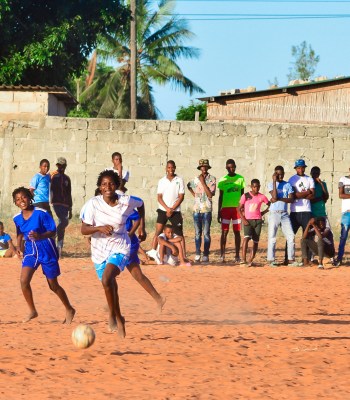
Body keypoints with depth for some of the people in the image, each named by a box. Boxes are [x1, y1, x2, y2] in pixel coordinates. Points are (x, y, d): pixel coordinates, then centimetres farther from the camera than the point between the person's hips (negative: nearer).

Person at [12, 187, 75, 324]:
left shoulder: (41, 213, -18)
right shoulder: (17, 218, -2)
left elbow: (53, 231, -16)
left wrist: (40, 236, -33)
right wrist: (19, 246, 1)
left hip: (47, 251, -4)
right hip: (30, 251, 4)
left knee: (53, 285, 7)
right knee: (24, 281, -14)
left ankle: (69, 310, 29)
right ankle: (32, 311, 4)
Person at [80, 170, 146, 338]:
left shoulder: (126, 202, -12)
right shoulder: (93, 204, -14)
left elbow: (141, 204, 12)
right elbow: (84, 229, -13)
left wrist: (142, 226, 9)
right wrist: (99, 228, -31)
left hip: (119, 248, -3)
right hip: (99, 249, 3)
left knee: (107, 279, -28)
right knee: (110, 286, 17)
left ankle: (113, 315, -8)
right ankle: (118, 319, 43)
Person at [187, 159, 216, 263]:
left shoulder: (212, 179, -1)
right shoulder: (195, 179, 9)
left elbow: (210, 194, -12)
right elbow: (189, 186, 29)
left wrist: (203, 182, -12)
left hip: (207, 209, -3)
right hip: (196, 209, 3)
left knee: (206, 233, -3)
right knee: (197, 233, 6)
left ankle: (206, 255, -1)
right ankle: (197, 254, 10)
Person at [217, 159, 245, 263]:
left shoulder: (240, 179, 6)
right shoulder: (223, 180, 3)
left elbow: (242, 195, 10)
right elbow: (221, 196, 6)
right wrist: (219, 211, 3)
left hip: (237, 208, 1)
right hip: (226, 208, -1)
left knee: (237, 232, 2)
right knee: (224, 231, -3)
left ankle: (237, 255, 7)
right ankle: (222, 255, -1)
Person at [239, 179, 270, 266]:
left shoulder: (262, 197, 3)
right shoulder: (245, 196, -1)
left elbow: (270, 206, 18)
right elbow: (239, 209, 1)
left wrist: (263, 212, 6)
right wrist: (243, 219, -9)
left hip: (258, 221, 3)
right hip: (248, 220, -3)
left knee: (255, 241, 0)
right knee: (247, 237, -22)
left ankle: (250, 261, 8)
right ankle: (243, 260, -27)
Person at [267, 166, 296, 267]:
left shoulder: (287, 185, 9)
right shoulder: (271, 185, 1)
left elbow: (291, 199, -2)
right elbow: (274, 197, -16)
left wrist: (279, 199, -15)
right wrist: (274, 181, -12)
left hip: (284, 214, 3)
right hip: (274, 214, -3)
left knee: (291, 236, -2)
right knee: (272, 237, -5)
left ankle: (291, 259, 2)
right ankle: (271, 259, -2)